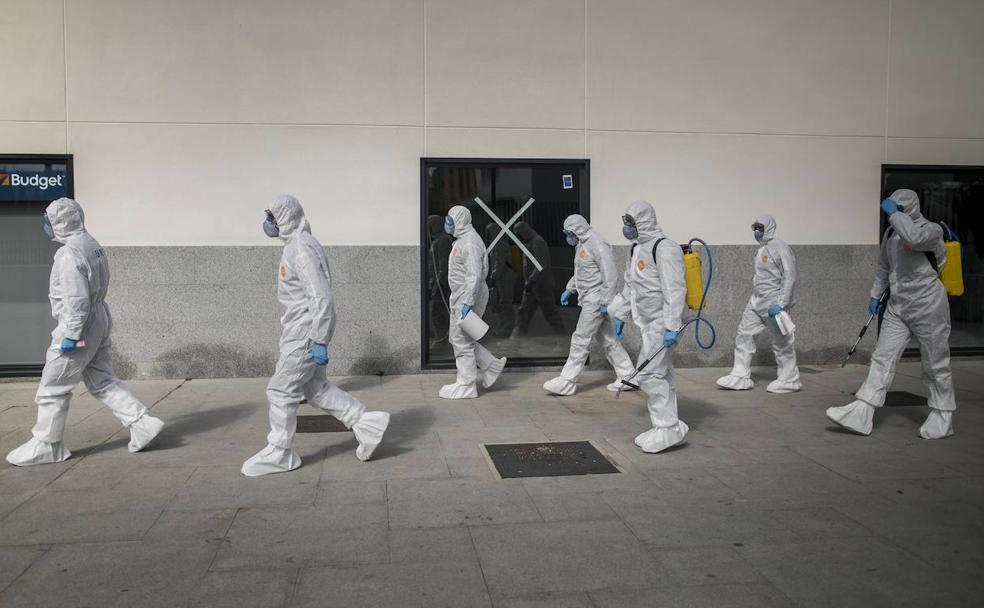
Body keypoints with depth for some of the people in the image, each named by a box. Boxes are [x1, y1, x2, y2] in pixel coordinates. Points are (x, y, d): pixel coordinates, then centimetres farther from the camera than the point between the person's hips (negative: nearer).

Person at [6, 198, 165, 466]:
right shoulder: (93, 245, 11)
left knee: (52, 388, 4)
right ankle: (143, 424, 10)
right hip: (99, 322, 9)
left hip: (80, 326, -9)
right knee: (102, 382, 14)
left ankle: (45, 445, 15)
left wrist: (71, 335, -22)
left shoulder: (69, 253, -19)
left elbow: (77, 299, -24)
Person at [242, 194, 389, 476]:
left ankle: (278, 454, 14)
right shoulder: (296, 245, 14)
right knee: (315, 388, 15)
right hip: (299, 329, 10)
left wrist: (319, 342, -25)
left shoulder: (302, 249, -19)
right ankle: (367, 424, 18)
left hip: (305, 332, -10)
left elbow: (322, 298, -24)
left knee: (281, 390, 0)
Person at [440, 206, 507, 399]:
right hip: (459, 297, 10)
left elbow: (475, 275, -24)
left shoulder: (470, 242, -17)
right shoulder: (462, 240, 16)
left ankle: (465, 386, 6)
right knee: (458, 338, 15)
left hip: (468, 298, -10)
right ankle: (492, 365, 22)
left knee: (462, 341, -3)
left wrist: (467, 302, -26)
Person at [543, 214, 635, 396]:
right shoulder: (582, 245, 14)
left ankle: (566, 382, 0)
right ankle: (627, 376, 20)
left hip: (596, 299, -10)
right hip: (591, 299, 10)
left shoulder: (597, 244, -17)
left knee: (581, 339, -6)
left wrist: (606, 302, -22)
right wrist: (569, 289, 22)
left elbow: (610, 274, -21)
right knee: (609, 339, 13)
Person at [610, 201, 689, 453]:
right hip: (648, 322, 10)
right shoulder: (638, 248, 15)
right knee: (661, 375, 12)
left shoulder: (665, 249, -16)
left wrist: (672, 326, -26)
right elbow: (630, 287, 25)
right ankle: (666, 429, 19)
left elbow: (674, 291, -22)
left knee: (649, 374, -12)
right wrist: (620, 316, 24)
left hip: (661, 323, -10)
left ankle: (669, 427, -4)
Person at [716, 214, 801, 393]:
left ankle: (789, 380, 15)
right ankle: (741, 377, 12)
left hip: (773, 302, -9)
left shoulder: (780, 248, -13)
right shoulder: (762, 249, 13)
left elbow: (790, 278, -18)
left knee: (781, 342, 1)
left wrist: (780, 303, -23)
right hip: (756, 301, 9)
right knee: (744, 334, 7)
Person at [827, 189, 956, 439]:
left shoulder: (931, 229, -12)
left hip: (928, 308, -6)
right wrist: (875, 295, 19)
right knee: (882, 358, 0)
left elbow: (914, 238, -37)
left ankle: (942, 418, 21)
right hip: (897, 307, 6)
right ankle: (860, 415, -3)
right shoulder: (891, 233, 9)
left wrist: (894, 213, -25)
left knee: (936, 365, 5)